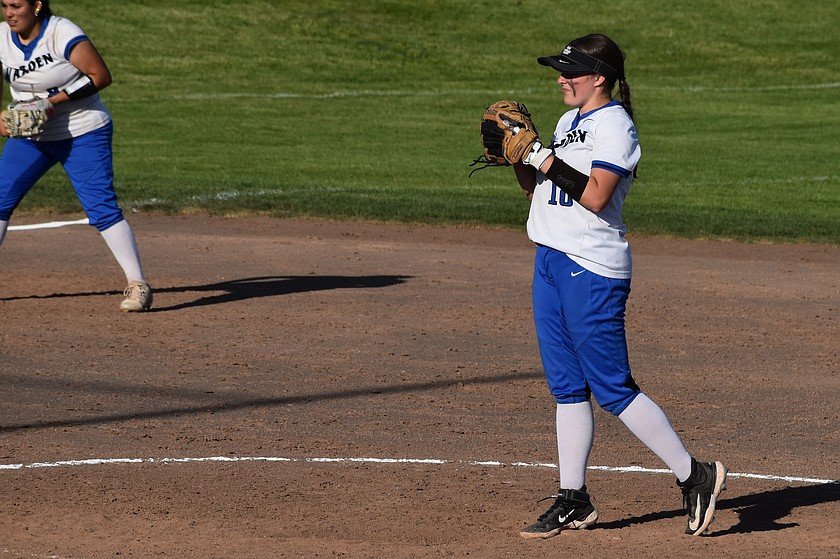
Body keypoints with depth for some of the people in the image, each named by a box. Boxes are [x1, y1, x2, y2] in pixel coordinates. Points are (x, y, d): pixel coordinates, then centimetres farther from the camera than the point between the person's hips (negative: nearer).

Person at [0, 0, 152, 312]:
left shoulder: (62, 34, -20)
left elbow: (101, 76, -21)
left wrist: (55, 100, -25)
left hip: (83, 136, -6)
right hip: (30, 136, 6)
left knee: (101, 208, -14)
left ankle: (138, 286, -12)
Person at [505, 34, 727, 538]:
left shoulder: (614, 123, -12)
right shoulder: (571, 121, 16)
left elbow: (595, 197, -23)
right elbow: (540, 190, 20)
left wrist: (547, 160, -17)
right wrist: (520, 158, 4)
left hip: (593, 268, -9)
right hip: (552, 261, 9)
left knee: (612, 388, -8)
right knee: (567, 386, 10)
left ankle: (695, 477, 1)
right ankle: (574, 502, 15)